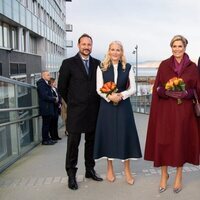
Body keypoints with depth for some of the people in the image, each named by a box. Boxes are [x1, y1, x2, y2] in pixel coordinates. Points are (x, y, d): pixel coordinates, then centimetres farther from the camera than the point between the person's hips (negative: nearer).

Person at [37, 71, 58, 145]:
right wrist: (54, 99, -10)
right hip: (45, 108, -10)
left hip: (49, 108, 10)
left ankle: (47, 138, 21)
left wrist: (54, 98, 6)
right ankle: (45, 140, 4)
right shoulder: (41, 84, -14)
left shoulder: (46, 83, 18)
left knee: (47, 124, 13)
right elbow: (44, 96, -21)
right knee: (46, 124, -4)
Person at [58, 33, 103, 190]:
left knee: (91, 142, 13)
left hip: (93, 111, 4)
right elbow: (62, 87, 2)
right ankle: (71, 175, 13)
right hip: (76, 111, -3)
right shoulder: (68, 63, -1)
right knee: (73, 143, 2)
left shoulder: (97, 63, 7)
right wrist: (71, 102, 7)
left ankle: (90, 170, 27)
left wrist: (96, 102, 8)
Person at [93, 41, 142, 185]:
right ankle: (110, 169, 21)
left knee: (125, 135, 2)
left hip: (124, 105, 0)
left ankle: (127, 170, 15)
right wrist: (109, 96, -20)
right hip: (107, 105, 0)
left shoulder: (128, 67, 4)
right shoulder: (102, 67, 3)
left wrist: (121, 95, -17)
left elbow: (133, 88, 1)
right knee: (108, 134, 5)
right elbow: (99, 89, -2)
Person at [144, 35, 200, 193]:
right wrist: (167, 92, -17)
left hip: (184, 110, 0)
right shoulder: (164, 65, 4)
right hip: (165, 109, 0)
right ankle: (164, 174, 18)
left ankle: (178, 176, 22)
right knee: (163, 141, 0)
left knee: (181, 140, 6)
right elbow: (157, 88, 2)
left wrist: (185, 93, -16)